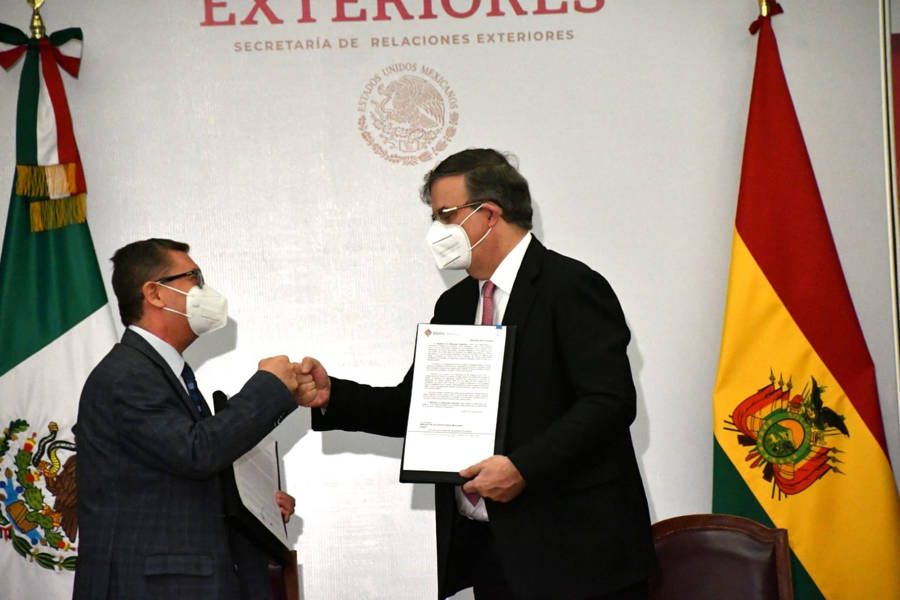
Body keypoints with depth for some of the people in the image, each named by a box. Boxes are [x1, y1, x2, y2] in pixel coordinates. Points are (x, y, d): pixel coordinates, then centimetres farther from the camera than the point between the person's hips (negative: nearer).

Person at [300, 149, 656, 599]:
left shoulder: (571, 287, -9)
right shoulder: (455, 305, 15)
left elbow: (610, 401, -17)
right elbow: (416, 406, 16)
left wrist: (524, 467, -23)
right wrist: (331, 395, 2)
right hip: (489, 546, 7)